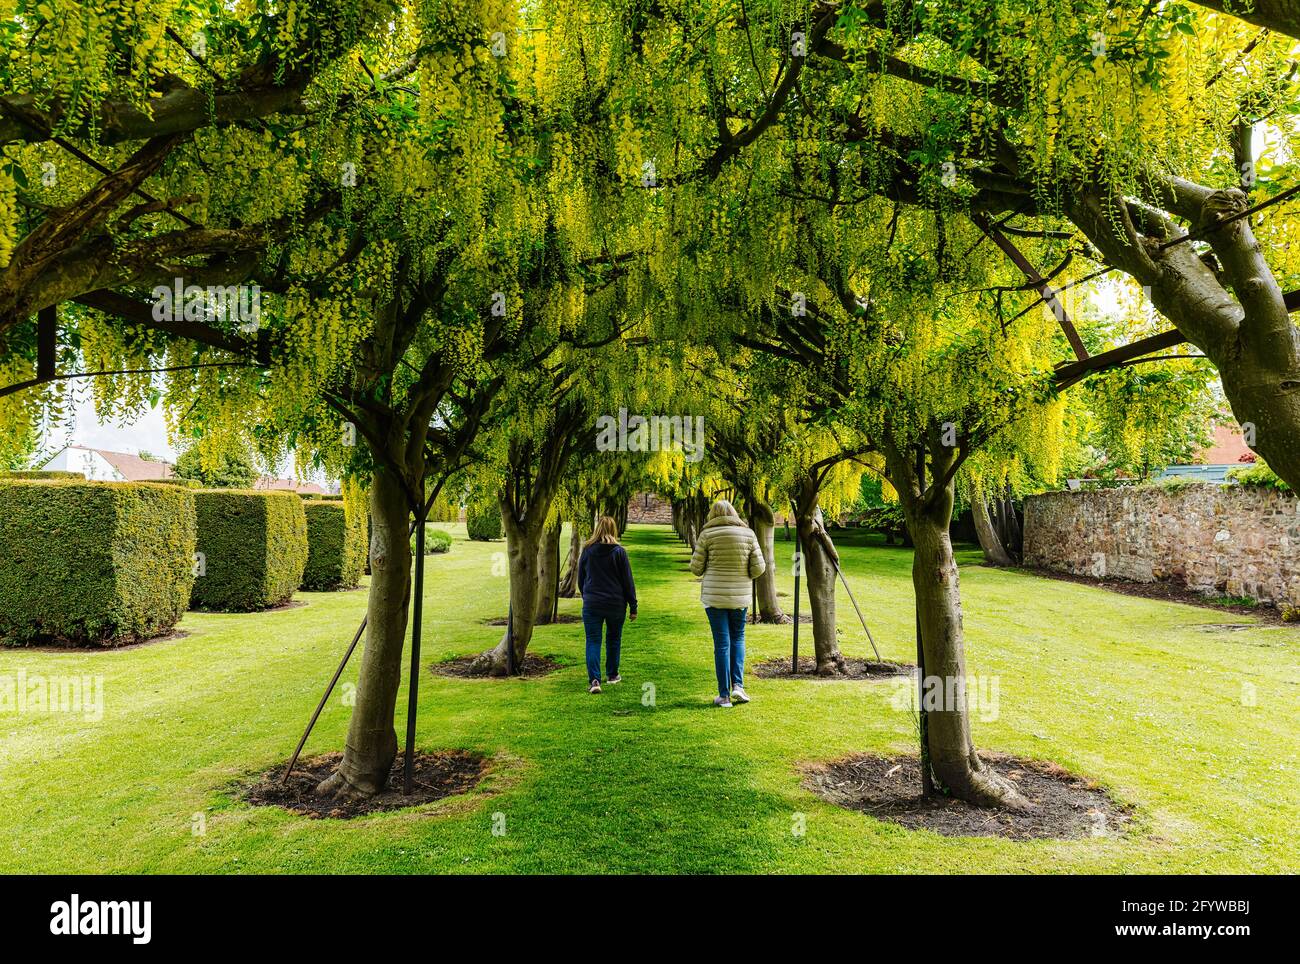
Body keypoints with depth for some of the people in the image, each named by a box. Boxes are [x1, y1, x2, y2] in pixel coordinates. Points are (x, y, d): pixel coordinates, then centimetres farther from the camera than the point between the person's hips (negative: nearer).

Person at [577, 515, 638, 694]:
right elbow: (627, 581, -4)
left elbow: (580, 579, 9)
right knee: (613, 639, 18)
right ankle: (612, 674, 30)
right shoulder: (619, 552, -6)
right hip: (616, 604, 0)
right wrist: (633, 606, 3)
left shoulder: (587, 550, -1)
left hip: (592, 604, 0)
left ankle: (594, 679, -14)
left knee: (593, 641, 1)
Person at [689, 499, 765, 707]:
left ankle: (724, 695, 7)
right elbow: (759, 567, -1)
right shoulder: (748, 534, -1)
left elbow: (696, 568, -3)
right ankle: (738, 685, 6)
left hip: (714, 595, -1)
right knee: (738, 638, 19)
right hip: (740, 596, 2)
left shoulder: (707, 534, -6)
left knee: (721, 643, 3)